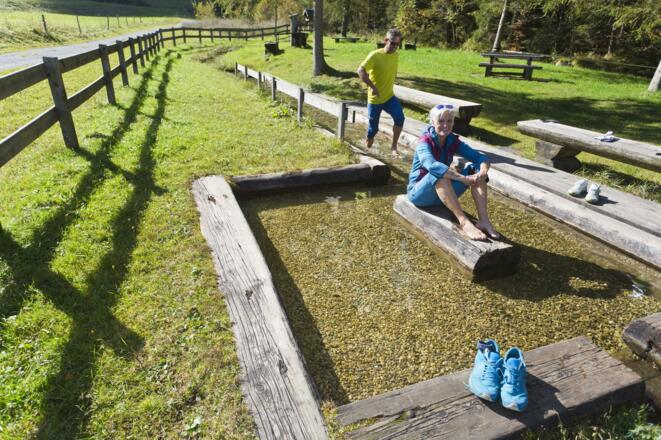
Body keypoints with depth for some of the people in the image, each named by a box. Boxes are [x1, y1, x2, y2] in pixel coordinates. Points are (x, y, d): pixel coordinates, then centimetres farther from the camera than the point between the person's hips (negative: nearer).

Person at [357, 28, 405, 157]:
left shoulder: (396, 55, 4)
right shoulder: (375, 55, -16)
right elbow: (360, 71, -29)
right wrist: (372, 86, -37)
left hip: (390, 96, 4)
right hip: (375, 99, -4)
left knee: (400, 118, -22)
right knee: (373, 129, 5)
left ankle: (394, 146, -7)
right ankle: (367, 148, 34)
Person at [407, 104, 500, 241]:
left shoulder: (453, 141, -1)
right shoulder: (425, 142, -19)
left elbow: (480, 157, -9)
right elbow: (432, 165, -40)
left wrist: (483, 172, -32)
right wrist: (465, 179, -43)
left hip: (445, 192, 6)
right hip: (419, 192, -6)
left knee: (475, 169, -14)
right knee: (439, 173, -36)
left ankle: (483, 220, -24)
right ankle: (463, 222, -38)